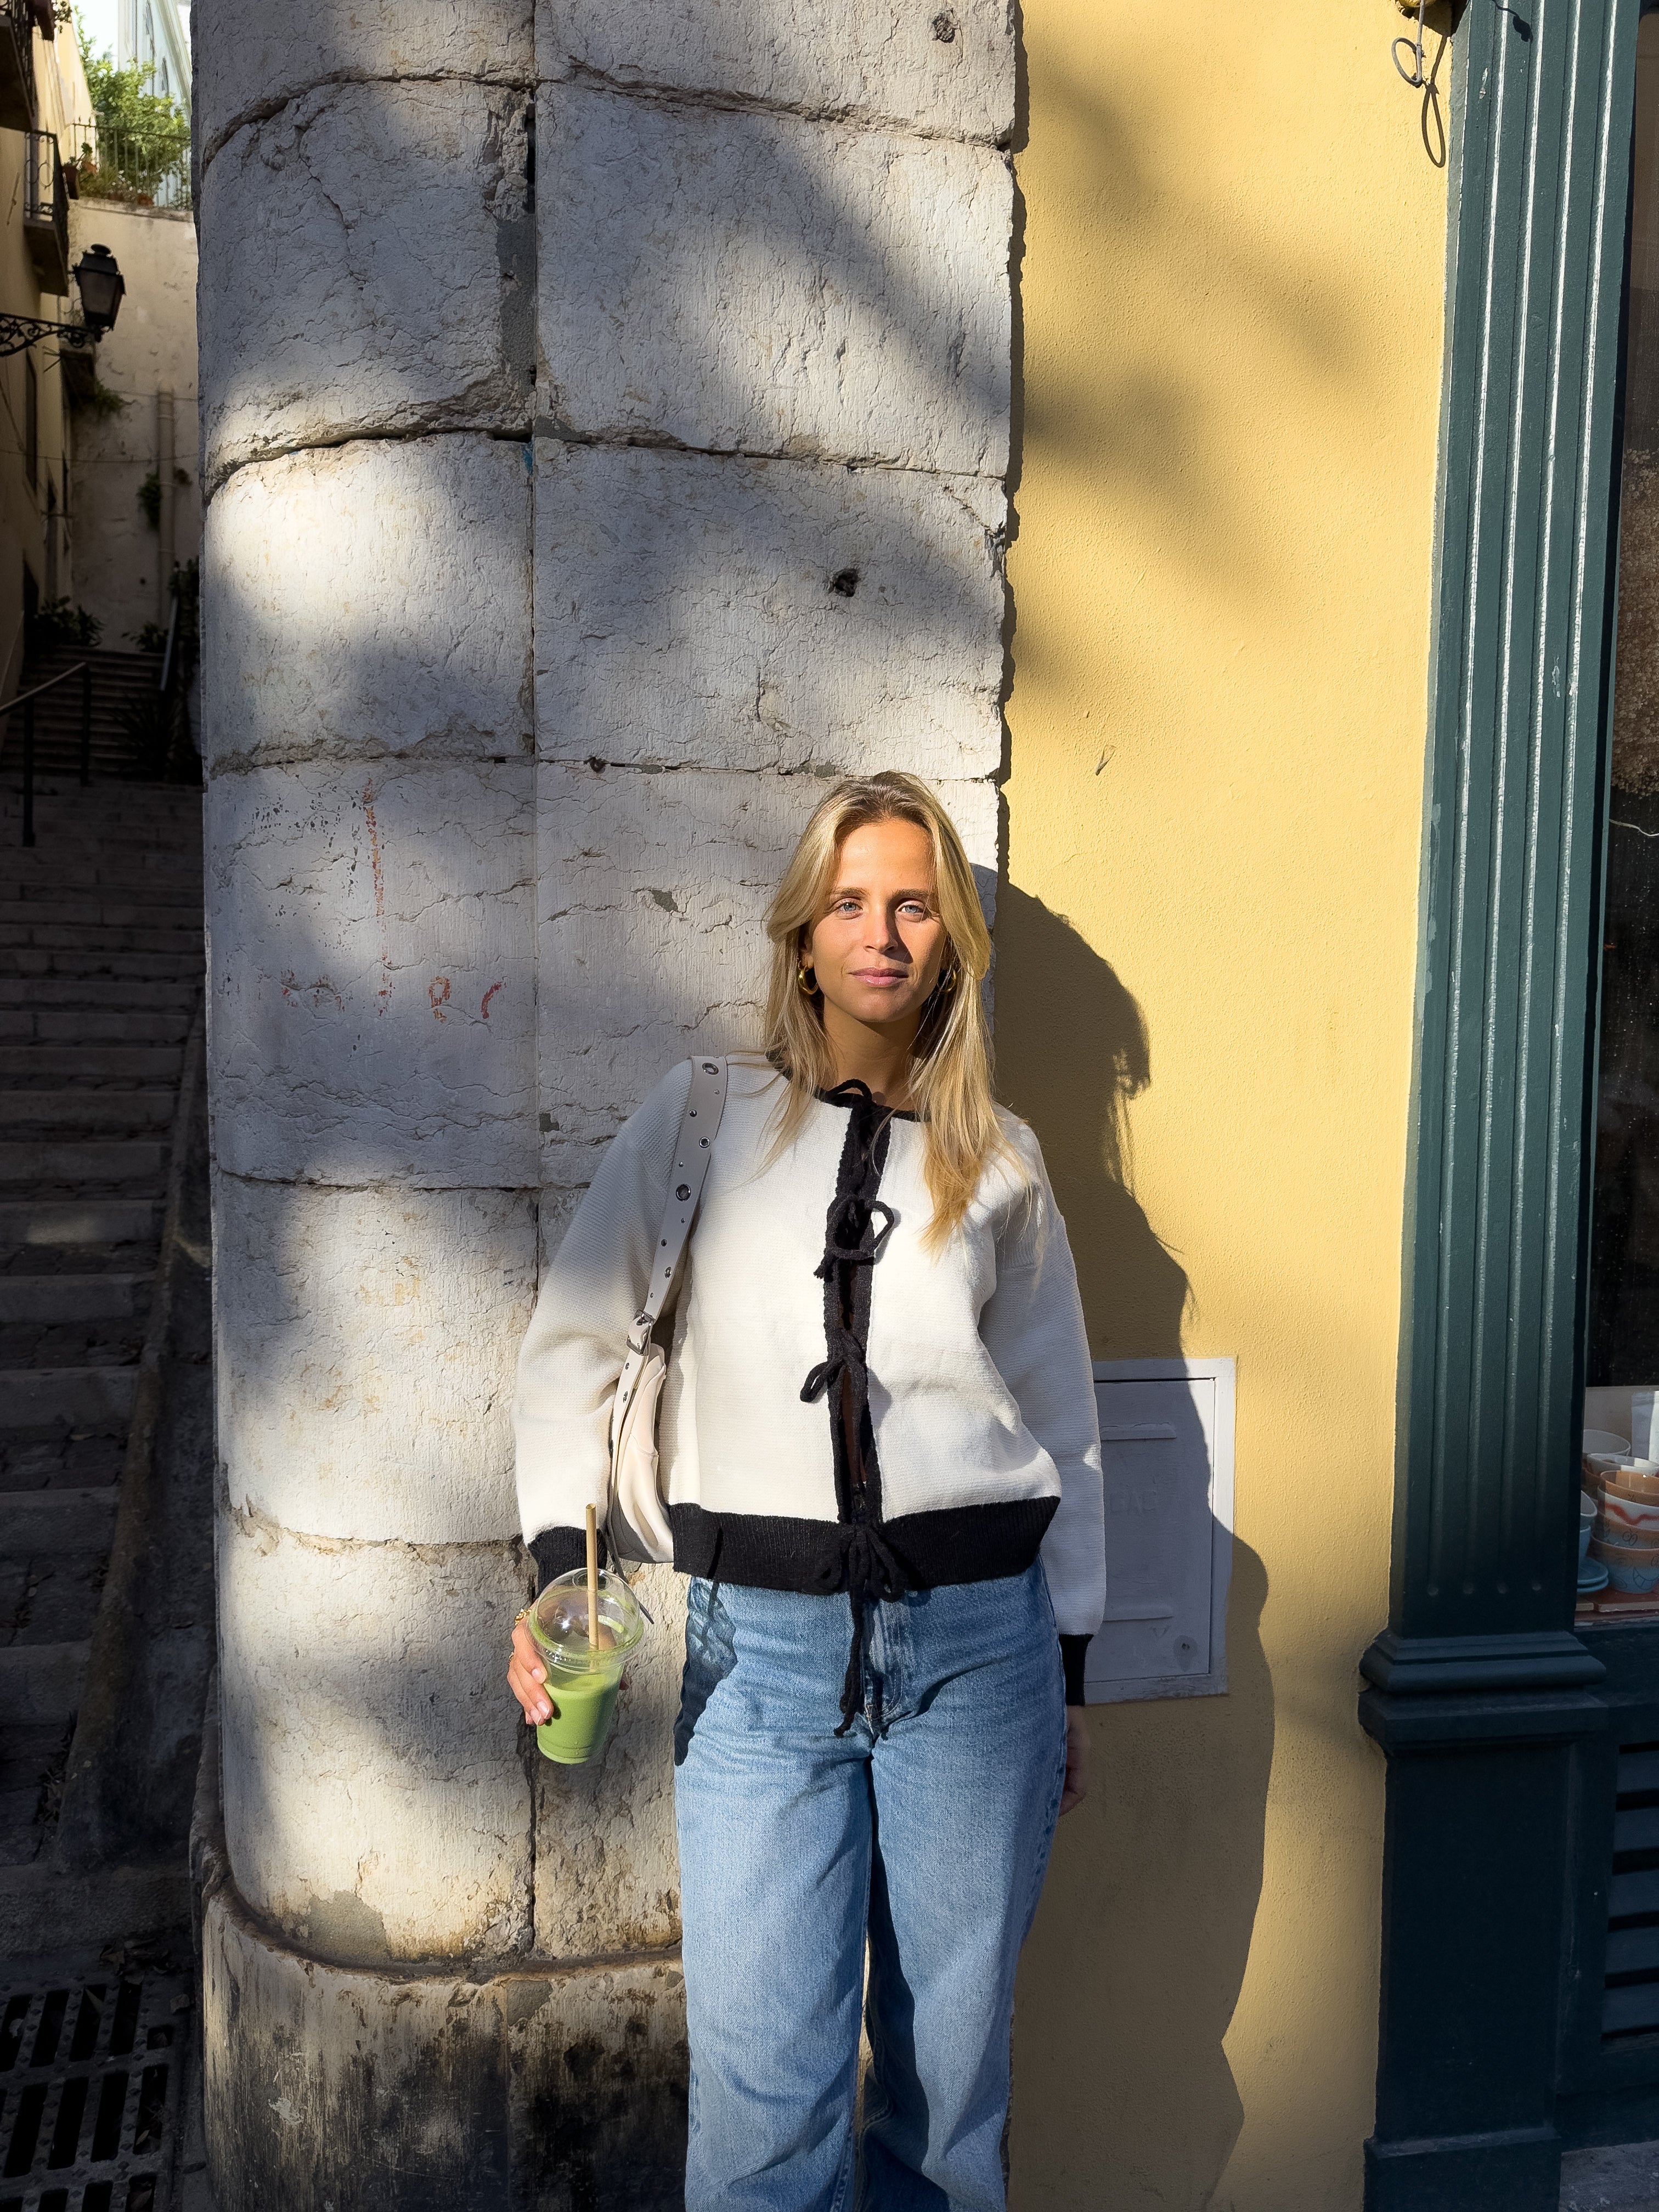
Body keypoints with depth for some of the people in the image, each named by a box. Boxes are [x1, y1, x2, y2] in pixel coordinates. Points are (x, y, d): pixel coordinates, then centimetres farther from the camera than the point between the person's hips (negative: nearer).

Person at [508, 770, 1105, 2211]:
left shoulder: (999, 1161, 6)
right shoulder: (705, 1118, 2)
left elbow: (1061, 1418, 12)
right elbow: (574, 1342, 4)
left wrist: (1070, 1675, 13)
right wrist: (558, 1564, -8)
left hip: (976, 1633, 2)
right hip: (757, 1641, -1)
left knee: (952, 2047, 13)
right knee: (764, 2078, 2)